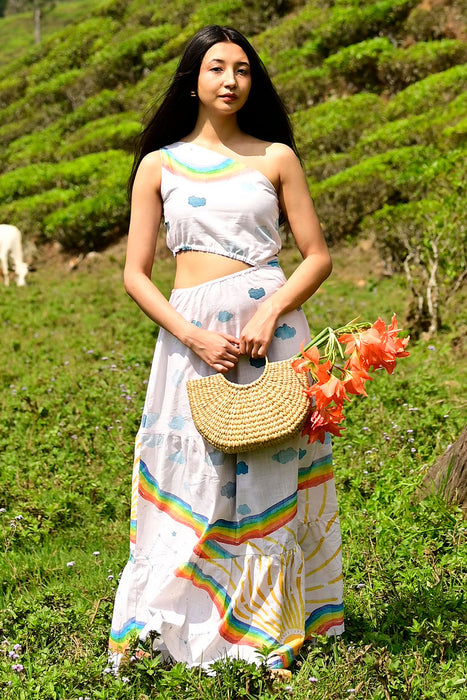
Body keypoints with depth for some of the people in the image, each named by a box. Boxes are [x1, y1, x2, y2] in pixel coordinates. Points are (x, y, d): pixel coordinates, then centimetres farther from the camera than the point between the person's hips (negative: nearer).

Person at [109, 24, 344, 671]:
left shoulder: (276, 157, 8)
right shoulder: (158, 165, 8)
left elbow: (318, 256, 6)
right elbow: (136, 274, 4)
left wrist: (271, 311, -12)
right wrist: (195, 337, -10)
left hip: (269, 323, 0)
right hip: (191, 332, 0)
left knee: (269, 475, 2)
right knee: (190, 477, 1)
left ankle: (268, 625, 17)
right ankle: (171, 622, 18)